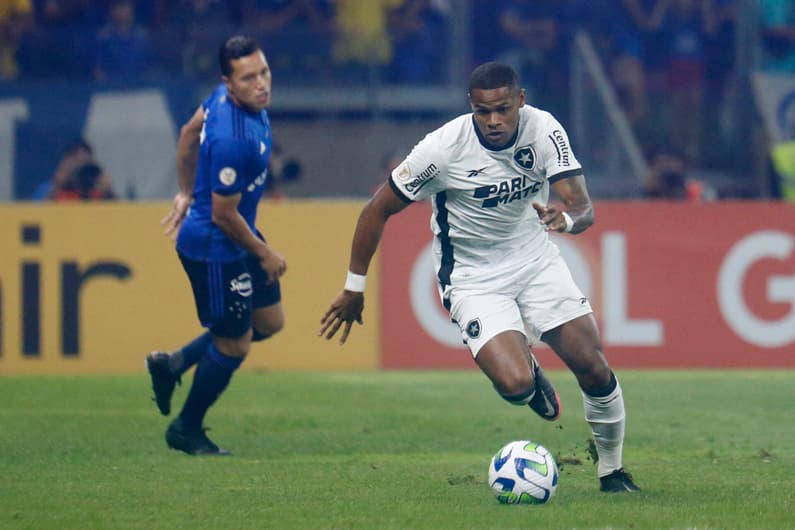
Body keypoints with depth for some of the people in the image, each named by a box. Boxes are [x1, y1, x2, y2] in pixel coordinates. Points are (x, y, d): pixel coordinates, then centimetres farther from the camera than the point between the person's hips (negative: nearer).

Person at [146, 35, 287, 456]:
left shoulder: (223, 96, -6)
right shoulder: (232, 140, -34)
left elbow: (189, 133, 13)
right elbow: (223, 215, -25)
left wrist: (187, 192, 24)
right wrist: (264, 254, -10)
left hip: (239, 235, 10)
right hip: (215, 248, -10)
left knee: (269, 321, 20)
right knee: (234, 344, 6)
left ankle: (174, 364, 31)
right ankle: (187, 430, 27)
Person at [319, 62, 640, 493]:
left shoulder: (543, 130, -15)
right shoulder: (443, 147, -22)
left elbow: (584, 209, -18)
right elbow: (378, 210, -10)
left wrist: (565, 218, -43)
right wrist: (353, 288, -5)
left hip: (536, 259, 3)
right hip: (473, 276, -3)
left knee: (593, 368, -6)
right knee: (515, 385, -23)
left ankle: (612, 470, 20)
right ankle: (529, 371, 17)